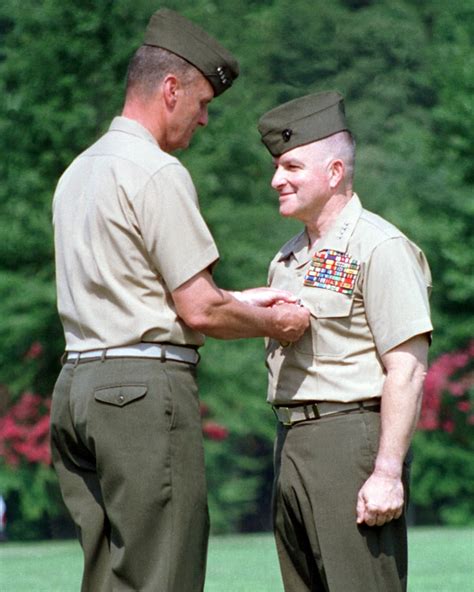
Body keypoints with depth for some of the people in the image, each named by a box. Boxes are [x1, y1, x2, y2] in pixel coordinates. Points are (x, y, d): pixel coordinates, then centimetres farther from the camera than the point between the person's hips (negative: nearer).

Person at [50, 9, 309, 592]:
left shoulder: (78, 170, 17)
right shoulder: (156, 172, -11)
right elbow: (200, 312, -12)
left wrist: (242, 300, 23)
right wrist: (273, 323, 6)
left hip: (77, 382, 9)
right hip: (145, 387, -9)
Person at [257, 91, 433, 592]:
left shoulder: (379, 247, -8)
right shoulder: (288, 258, 19)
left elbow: (406, 370, -14)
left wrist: (388, 472, -20)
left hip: (350, 436, -9)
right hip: (291, 446, 9)